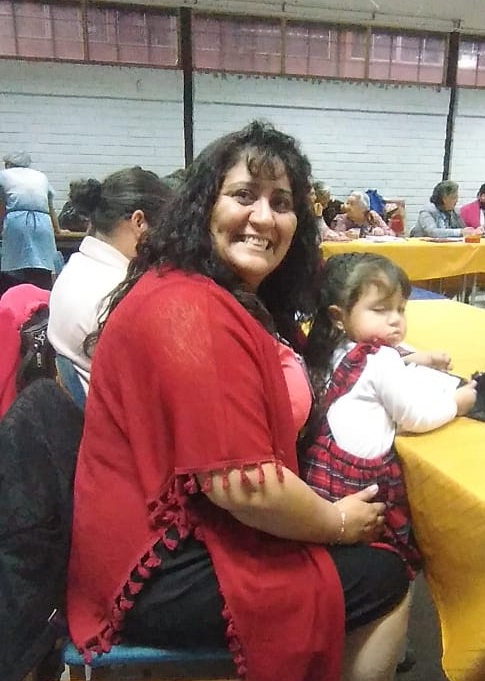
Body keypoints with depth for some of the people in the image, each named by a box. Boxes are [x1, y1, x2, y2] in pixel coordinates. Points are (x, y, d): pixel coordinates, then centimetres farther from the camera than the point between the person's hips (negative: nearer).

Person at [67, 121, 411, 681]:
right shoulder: (188, 309, -26)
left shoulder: (239, 301, 7)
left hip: (187, 530, 10)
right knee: (382, 581, -2)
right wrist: (337, 522, -9)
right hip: (159, 571, -10)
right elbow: (245, 486, -28)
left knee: (371, 553, 18)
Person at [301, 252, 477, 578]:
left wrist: (416, 361, 23)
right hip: (355, 479, -8)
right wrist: (458, 401, 9)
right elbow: (418, 417, -7)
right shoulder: (380, 359, -12)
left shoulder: (335, 352, 13)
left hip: (321, 467, 8)